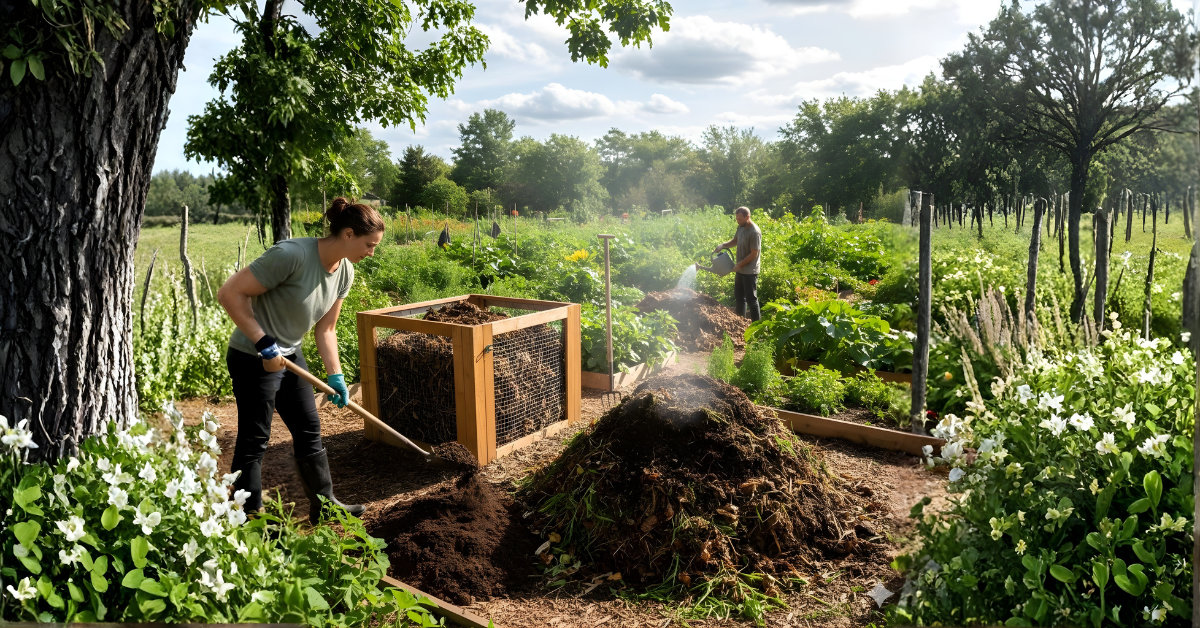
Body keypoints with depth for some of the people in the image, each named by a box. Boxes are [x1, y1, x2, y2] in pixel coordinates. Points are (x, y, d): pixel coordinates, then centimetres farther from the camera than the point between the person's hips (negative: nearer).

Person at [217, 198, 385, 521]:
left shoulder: (344, 271, -2)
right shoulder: (293, 254, -28)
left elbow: (325, 329, 6)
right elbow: (230, 294, -25)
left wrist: (335, 376, 0)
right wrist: (263, 343, -25)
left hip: (290, 356, 9)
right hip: (253, 359, -8)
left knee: (310, 432, 15)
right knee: (254, 441, 2)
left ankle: (324, 505, 29)